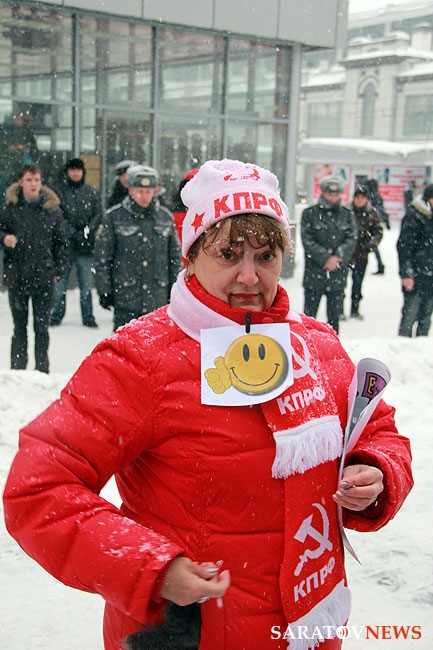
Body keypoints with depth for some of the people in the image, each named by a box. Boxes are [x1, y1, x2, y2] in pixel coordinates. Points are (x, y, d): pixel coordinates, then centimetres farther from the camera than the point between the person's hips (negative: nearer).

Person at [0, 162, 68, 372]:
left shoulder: (52, 208, 2)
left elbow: (61, 242, 7)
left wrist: (58, 269, 1)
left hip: (44, 276, 0)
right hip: (17, 275, 0)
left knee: (42, 327, 5)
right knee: (19, 326, 7)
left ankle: (42, 369, 13)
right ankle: (18, 368, 14)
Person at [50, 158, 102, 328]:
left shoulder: (92, 192, 10)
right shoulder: (58, 190, 1)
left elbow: (98, 214, 5)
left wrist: (88, 231, -11)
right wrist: (73, 234, -14)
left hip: (86, 245, 2)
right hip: (64, 244, -2)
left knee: (86, 283, 5)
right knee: (60, 283, 3)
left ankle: (88, 317, 12)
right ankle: (56, 315, 14)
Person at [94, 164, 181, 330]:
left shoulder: (166, 217, 6)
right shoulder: (114, 216, -3)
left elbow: (175, 256, 13)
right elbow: (102, 256, -1)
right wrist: (104, 290, -3)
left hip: (158, 298, 3)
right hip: (125, 298, -3)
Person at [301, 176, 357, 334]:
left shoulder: (347, 215, 9)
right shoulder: (310, 214, 1)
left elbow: (351, 240, 0)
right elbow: (307, 241, -7)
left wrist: (337, 258, -15)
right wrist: (326, 258, -16)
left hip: (338, 275, 3)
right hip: (314, 274, -2)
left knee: (334, 316, 11)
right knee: (309, 315, 3)